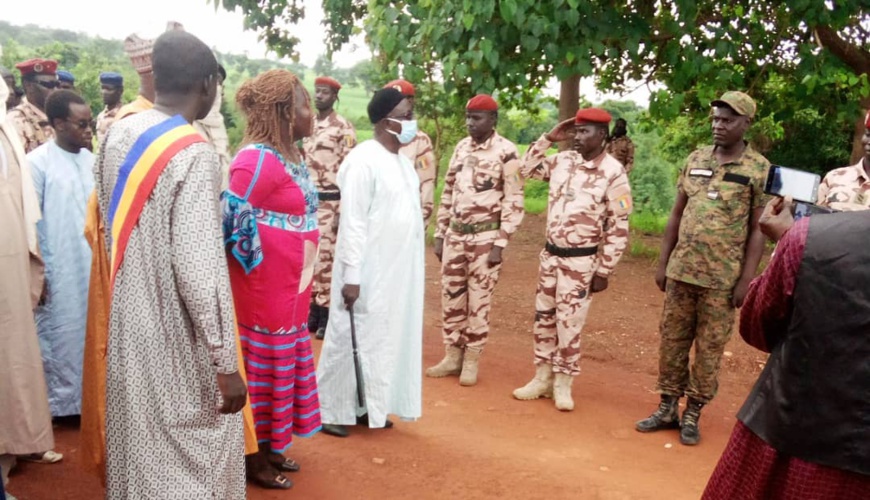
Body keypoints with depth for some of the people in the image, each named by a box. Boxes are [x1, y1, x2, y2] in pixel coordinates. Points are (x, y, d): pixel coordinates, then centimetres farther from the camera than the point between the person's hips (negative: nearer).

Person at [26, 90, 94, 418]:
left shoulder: (90, 160, 4)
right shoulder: (37, 163, -12)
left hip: (92, 267, 5)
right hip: (59, 272, -5)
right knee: (60, 335, 6)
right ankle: (59, 401, 22)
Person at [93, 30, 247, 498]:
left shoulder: (116, 136, 1)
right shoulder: (193, 154, -23)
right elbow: (198, 267, -26)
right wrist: (226, 362, -20)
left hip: (128, 326, 7)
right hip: (177, 340, -7)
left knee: (138, 444, 24)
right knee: (190, 459, 10)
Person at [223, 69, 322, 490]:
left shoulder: (289, 154, 10)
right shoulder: (257, 159, -19)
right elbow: (231, 220, -22)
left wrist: (296, 281, 15)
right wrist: (256, 265, -11)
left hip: (289, 287, 9)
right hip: (264, 287, -9)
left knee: (282, 364, 17)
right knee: (262, 367, 4)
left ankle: (271, 448, 33)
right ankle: (255, 459, 20)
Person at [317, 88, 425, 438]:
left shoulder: (402, 160, 10)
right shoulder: (364, 160, -16)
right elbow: (353, 222, -19)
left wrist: (408, 267, 15)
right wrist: (351, 276, -21)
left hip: (398, 270, 9)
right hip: (368, 272, -8)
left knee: (388, 336, 15)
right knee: (352, 337, 3)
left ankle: (365, 405, 29)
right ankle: (330, 410, 18)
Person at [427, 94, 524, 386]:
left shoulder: (506, 152, -10)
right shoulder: (461, 148, 9)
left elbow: (514, 202, -11)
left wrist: (500, 244, -15)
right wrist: (439, 235, 11)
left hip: (485, 237, -6)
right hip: (456, 234, 6)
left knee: (479, 299, 2)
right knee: (451, 296, 9)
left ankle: (471, 361, 15)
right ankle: (452, 356, 23)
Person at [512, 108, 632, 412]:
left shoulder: (613, 174, -14)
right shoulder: (563, 161, 2)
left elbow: (618, 229, -12)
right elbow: (526, 169, 12)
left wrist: (603, 272, -12)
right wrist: (549, 139, 0)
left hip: (581, 261, -6)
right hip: (550, 254, 6)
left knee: (568, 324, 2)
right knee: (543, 319, 12)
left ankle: (563, 386, 17)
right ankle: (542, 379, 25)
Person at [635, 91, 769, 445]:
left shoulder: (759, 169, -5)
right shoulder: (695, 159, 7)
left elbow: (758, 230, -6)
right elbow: (677, 214, 10)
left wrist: (746, 279, -11)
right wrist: (663, 263, 7)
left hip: (722, 278, -4)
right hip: (681, 271, 4)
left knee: (709, 348, 7)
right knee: (672, 340, 10)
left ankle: (693, 414, 20)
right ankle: (668, 407, 23)